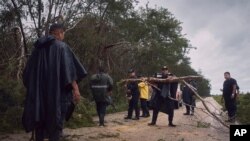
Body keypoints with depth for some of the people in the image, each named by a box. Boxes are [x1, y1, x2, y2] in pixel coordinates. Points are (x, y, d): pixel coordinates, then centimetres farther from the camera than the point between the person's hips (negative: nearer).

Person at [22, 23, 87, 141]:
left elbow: (28, 72, 16)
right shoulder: (61, 46, -4)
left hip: (38, 91, 5)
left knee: (40, 118, 12)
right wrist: (75, 88, -17)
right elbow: (69, 68, -14)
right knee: (55, 119, 0)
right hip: (57, 90, -5)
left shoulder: (38, 48, 13)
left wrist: (33, 88, 24)